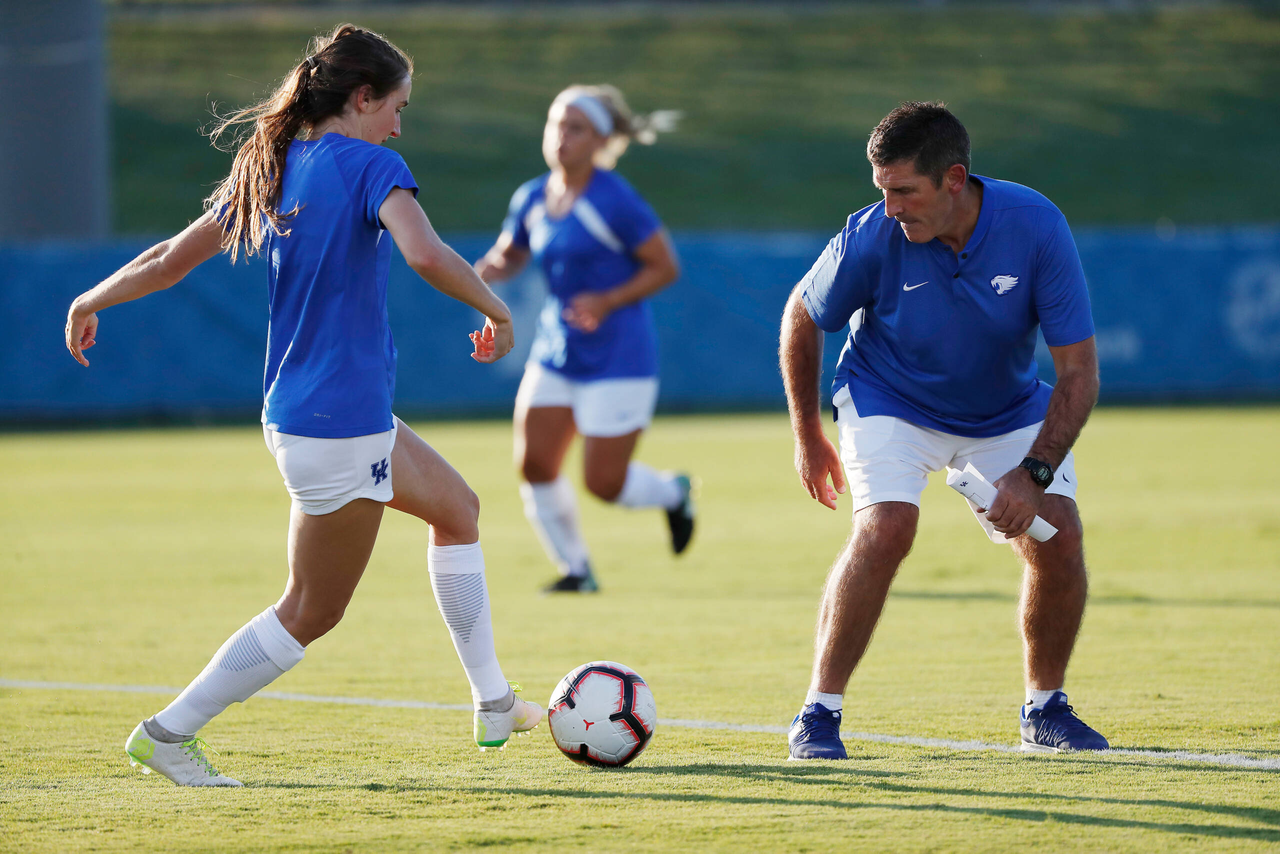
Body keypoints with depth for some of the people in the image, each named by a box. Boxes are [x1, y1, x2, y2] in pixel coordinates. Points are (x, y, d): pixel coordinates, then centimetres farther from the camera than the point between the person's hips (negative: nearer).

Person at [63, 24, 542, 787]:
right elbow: (424, 254, -31)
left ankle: (494, 704, 27)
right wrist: (496, 309, -16)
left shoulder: (271, 169, 8)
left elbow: (173, 257, 10)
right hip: (339, 426, -10)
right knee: (311, 612, 1)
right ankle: (169, 734, 4)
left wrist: (92, 301, 24)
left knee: (458, 508, 23)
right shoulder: (371, 166, -14)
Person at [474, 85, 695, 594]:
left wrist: (608, 301, -22)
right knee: (534, 465, -4)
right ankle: (576, 571, 15)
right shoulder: (532, 200, 4)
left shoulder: (615, 202, -16)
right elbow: (507, 257, 19)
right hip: (554, 355, 6)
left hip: (617, 359, -6)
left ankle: (672, 492, 30)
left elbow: (665, 267, -10)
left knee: (604, 483, -4)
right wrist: (481, 274, -4)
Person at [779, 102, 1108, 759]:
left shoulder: (1037, 226, -26)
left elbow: (1078, 370, -20)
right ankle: (818, 714, -17)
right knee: (885, 528, -26)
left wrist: (1035, 474, -28)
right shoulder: (872, 237, -26)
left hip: (1008, 411, 2)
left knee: (1058, 536, -13)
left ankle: (1045, 710, 10)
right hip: (889, 402, -2)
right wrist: (806, 434, 2)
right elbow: (801, 318, -6)